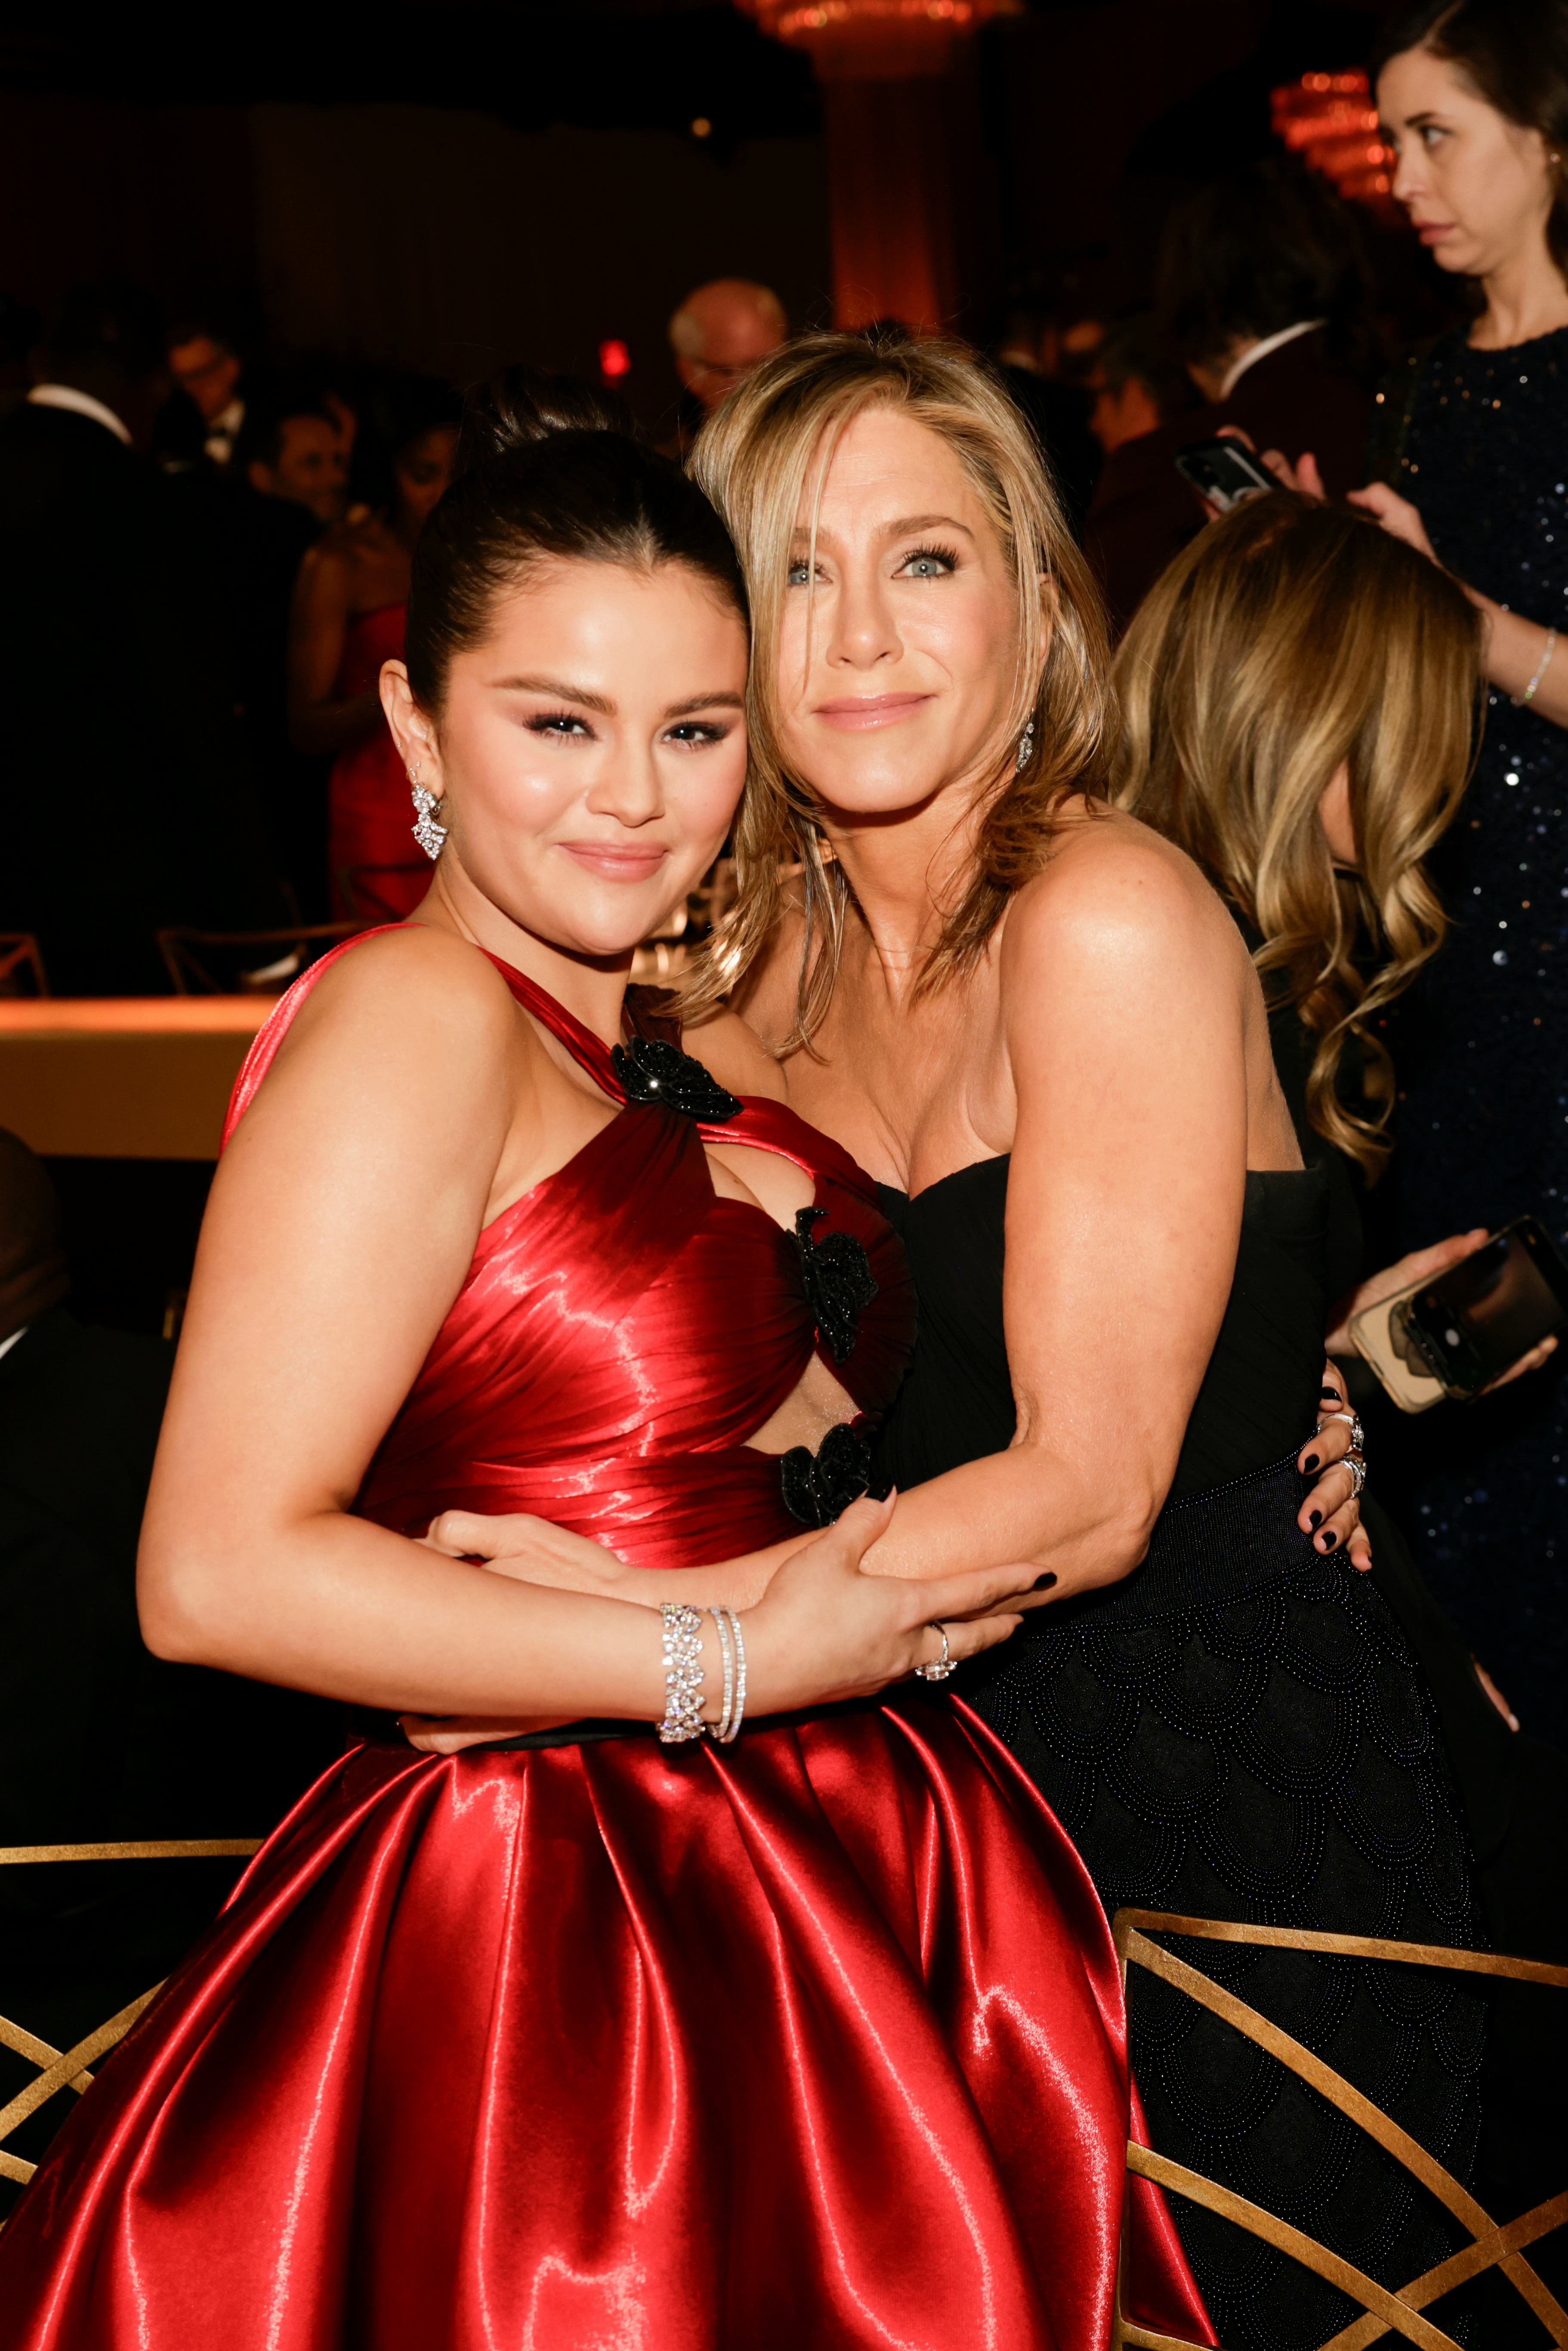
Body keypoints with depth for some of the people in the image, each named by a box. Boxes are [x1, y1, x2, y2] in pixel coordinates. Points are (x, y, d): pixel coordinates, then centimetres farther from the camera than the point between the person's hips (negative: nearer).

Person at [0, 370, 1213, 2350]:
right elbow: (222, 1572, -22)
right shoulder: (410, 1018, -15)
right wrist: (730, 1662, -17)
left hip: (833, 1901, 8)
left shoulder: (708, 1047, 10)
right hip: (557, 1942, -8)